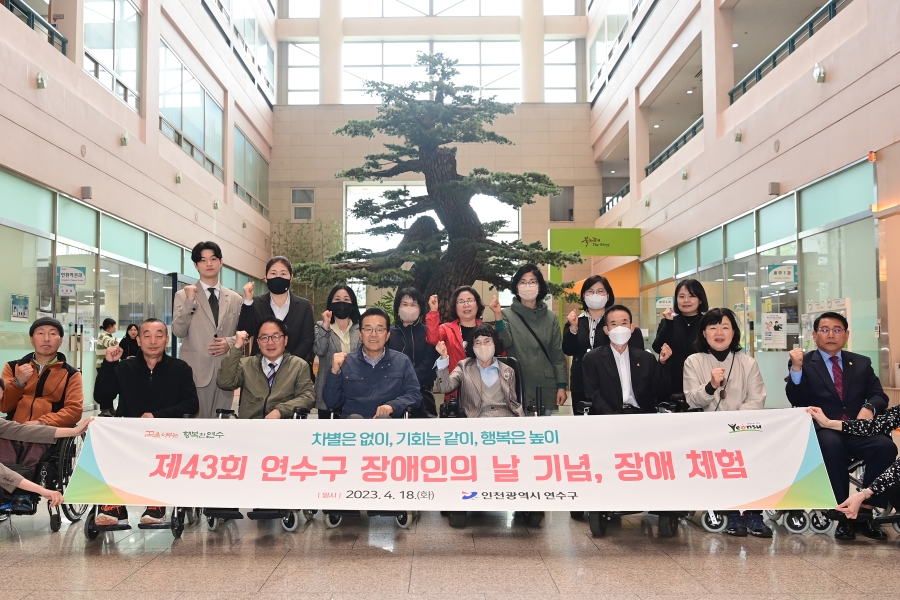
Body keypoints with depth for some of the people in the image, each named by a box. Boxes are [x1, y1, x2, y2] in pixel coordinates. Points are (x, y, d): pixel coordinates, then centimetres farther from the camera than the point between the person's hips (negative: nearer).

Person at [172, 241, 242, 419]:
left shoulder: (235, 298, 12)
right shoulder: (183, 295, 5)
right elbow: (178, 331, -5)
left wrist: (230, 342, -8)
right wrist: (189, 302, -15)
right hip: (195, 370, -2)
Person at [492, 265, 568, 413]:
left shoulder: (550, 318, 8)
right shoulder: (507, 314, 1)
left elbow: (558, 355, 8)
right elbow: (506, 342, -15)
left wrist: (562, 386, 2)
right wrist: (498, 316, -28)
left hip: (546, 389, 2)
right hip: (518, 388, -2)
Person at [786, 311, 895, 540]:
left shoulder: (861, 363, 17)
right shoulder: (804, 363, 6)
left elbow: (879, 396, 9)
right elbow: (797, 401, -6)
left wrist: (869, 407, -15)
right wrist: (796, 368, -20)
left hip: (857, 431, 3)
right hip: (822, 432, -3)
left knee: (886, 446, -27)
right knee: (831, 445, -37)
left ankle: (864, 513, -17)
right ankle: (845, 516, -25)